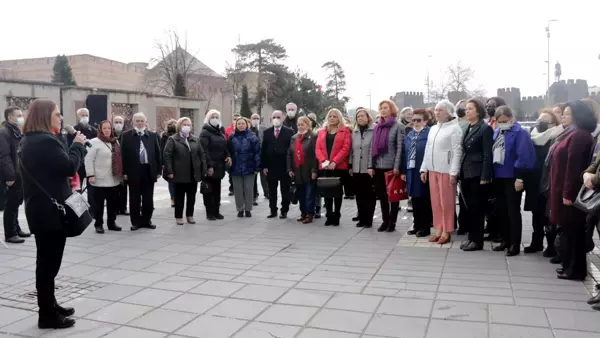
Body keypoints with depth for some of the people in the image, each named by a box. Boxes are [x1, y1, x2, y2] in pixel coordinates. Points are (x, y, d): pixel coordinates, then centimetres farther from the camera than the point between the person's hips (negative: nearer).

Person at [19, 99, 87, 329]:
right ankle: (47, 315, 8)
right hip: (51, 210, -10)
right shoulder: (46, 141, -20)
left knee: (46, 262, 18)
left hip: (39, 209, 10)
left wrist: (72, 144, 9)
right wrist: (78, 144, -8)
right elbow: (70, 167, -21)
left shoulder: (28, 141, 13)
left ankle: (49, 306, 30)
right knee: (49, 263, -1)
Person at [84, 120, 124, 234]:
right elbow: (88, 160, -11)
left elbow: (119, 159, 18)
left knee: (112, 203, 12)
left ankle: (111, 223, 22)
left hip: (114, 179, 6)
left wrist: (122, 174, 16)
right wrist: (90, 175, -17)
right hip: (100, 179, -6)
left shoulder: (115, 142, 13)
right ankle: (98, 224, 10)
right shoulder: (94, 142, -7)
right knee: (99, 203, 2)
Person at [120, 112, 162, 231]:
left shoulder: (153, 135, 7)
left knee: (148, 198, 9)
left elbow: (157, 154, 8)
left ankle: (147, 220, 20)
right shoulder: (126, 135, 1)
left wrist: (158, 170, 3)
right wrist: (124, 172, -7)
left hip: (149, 170, 2)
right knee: (134, 198, 5)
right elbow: (123, 154, -1)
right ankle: (136, 221, 14)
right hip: (134, 171, -2)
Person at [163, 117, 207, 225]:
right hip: (179, 174, -4)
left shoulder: (195, 139, 10)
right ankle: (179, 217, 16)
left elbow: (202, 155, 9)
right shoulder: (172, 139, -2)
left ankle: (190, 215, 23)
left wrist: (204, 170, 1)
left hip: (194, 174, 4)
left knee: (192, 197, 10)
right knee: (179, 197, 5)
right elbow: (166, 155, -8)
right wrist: (169, 171, -15)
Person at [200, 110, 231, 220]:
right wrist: (209, 165, -23)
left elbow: (224, 146, 19)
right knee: (209, 190, 0)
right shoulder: (205, 132, -9)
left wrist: (228, 155, -2)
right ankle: (209, 212, 6)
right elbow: (204, 150, -17)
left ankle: (216, 211, 20)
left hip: (219, 166, 8)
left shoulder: (220, 131, 16)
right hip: (210, 166, -7)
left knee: (217, 190, 12)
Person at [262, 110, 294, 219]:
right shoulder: (267, 132, 8)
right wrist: (264, 166, -1)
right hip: (271, 166, 3)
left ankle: (284, 211, 15)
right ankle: (273, 211, 18)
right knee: (272, 191, 9)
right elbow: (264, 150, 6)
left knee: (285, 191, 5)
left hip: (285, 167, -3)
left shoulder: (289, 132, -2)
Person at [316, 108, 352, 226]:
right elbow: (318, 148, 7)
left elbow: (346, 148, -8)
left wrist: (334, 162, -16)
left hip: (339, 166, -3)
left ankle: (336, 216, 9)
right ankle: (329, 216, 10)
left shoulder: (345, 131, 3)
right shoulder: (322, 132, 15)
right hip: (324, 167, 4)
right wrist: (323, 161, -10)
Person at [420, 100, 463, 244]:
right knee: (435, 202, 10)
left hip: (446, 171, -7)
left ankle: (446, 232, 9)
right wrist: (424, 169, 13)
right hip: (433, 170, 7)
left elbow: (457, 152, -12)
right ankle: (439, 230, 19)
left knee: (447, 202, 0)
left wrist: (454, 172, -17)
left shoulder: (455, 128, -8)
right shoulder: (433, 129, 14)